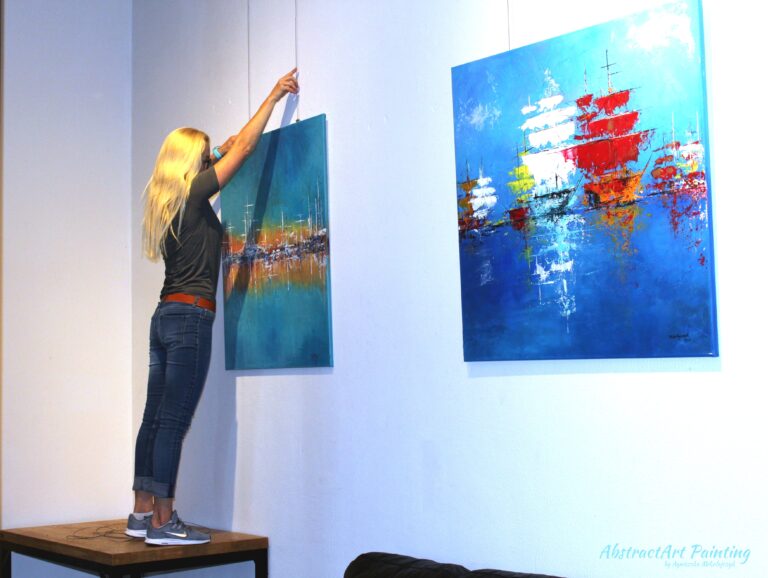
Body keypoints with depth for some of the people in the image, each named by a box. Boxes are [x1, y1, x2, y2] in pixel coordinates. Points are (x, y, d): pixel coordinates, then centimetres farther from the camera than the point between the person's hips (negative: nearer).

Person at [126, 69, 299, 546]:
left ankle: (143, 514, 12)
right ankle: (163, 522, -7)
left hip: (167, 315, 9)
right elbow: (245, 148, -2)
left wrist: (219, 151, 41)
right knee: (173, 421, -9)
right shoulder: (191, 195, -5)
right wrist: (274, 96, 5)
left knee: (156, 418, 8)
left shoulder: (167, 201, 15)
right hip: (191, 316, -9)